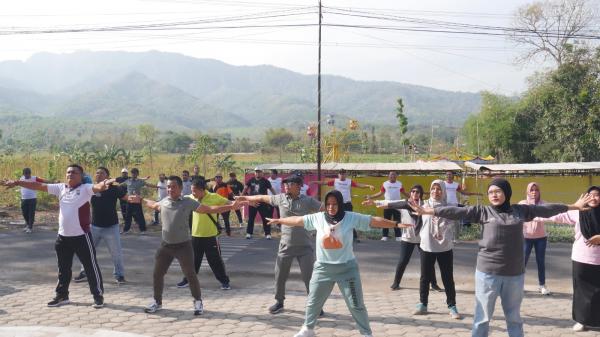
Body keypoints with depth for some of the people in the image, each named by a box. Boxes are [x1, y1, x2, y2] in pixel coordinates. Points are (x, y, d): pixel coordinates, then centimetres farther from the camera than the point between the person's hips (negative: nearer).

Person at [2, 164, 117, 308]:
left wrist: (105, 183, -54)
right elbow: (39, 186, 9)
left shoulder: (85, 188, -10)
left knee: (91, 267, 3)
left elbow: (98, 187, -30)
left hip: (81, 236, -6)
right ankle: (62, 295, 33)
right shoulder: (60, 188, 7)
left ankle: (98, 295, 15)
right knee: (63, 269, 18)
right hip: (63, 236, 6)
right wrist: (17, 182, 6)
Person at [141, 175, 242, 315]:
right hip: (165, 245, 4)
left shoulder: (188, 202, -9)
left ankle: (198, 302, 16)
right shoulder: (163, 202, 3)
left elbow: (209, 209, -11)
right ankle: (157, 301, 28)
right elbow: (153, 205, 28)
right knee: (157, 274, 9)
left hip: (183, 245, -4)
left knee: (190, 274, -2)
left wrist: (231, 206, -18)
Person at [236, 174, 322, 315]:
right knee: (280, 276, 10)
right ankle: (279, 302, 29)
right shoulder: (281, 198, 1)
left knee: (309, 276, -1)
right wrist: (244, 198, 18)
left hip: (305, 246, -3)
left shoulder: (308, 201, -8)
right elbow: (262, 198, 12)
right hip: (286, 245, 3)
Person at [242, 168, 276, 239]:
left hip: (262, 203, -2)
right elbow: (245, 188, 8)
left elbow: (271, 189, 1)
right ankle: (249, 233, 18)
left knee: (265, 218, 1)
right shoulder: (251, 181, 4)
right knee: (251, 218, 9)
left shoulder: (265, 181, -2)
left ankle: (268, 234, 8)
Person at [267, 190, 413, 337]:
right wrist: (278, 220, 12)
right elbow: (297, 220, 4)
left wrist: (396, 224, -15)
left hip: (347, 267, -2)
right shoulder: (318, 218, -6)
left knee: (356, 304, 5)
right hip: (323, 267, 3)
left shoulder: (351, 217, -11)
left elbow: (375, 221, -11)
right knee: (313, 302, 17)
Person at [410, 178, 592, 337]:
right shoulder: (483, 211, -3)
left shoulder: (520, 210, 5)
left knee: (514, 317, 18)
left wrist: (573, 206, 23)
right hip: (488, 273, -2)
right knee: (483, 317, 5)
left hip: (515, 274, 3)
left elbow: (545, 209, 15)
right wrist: (428, 211, -16)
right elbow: (457, 212, -9)